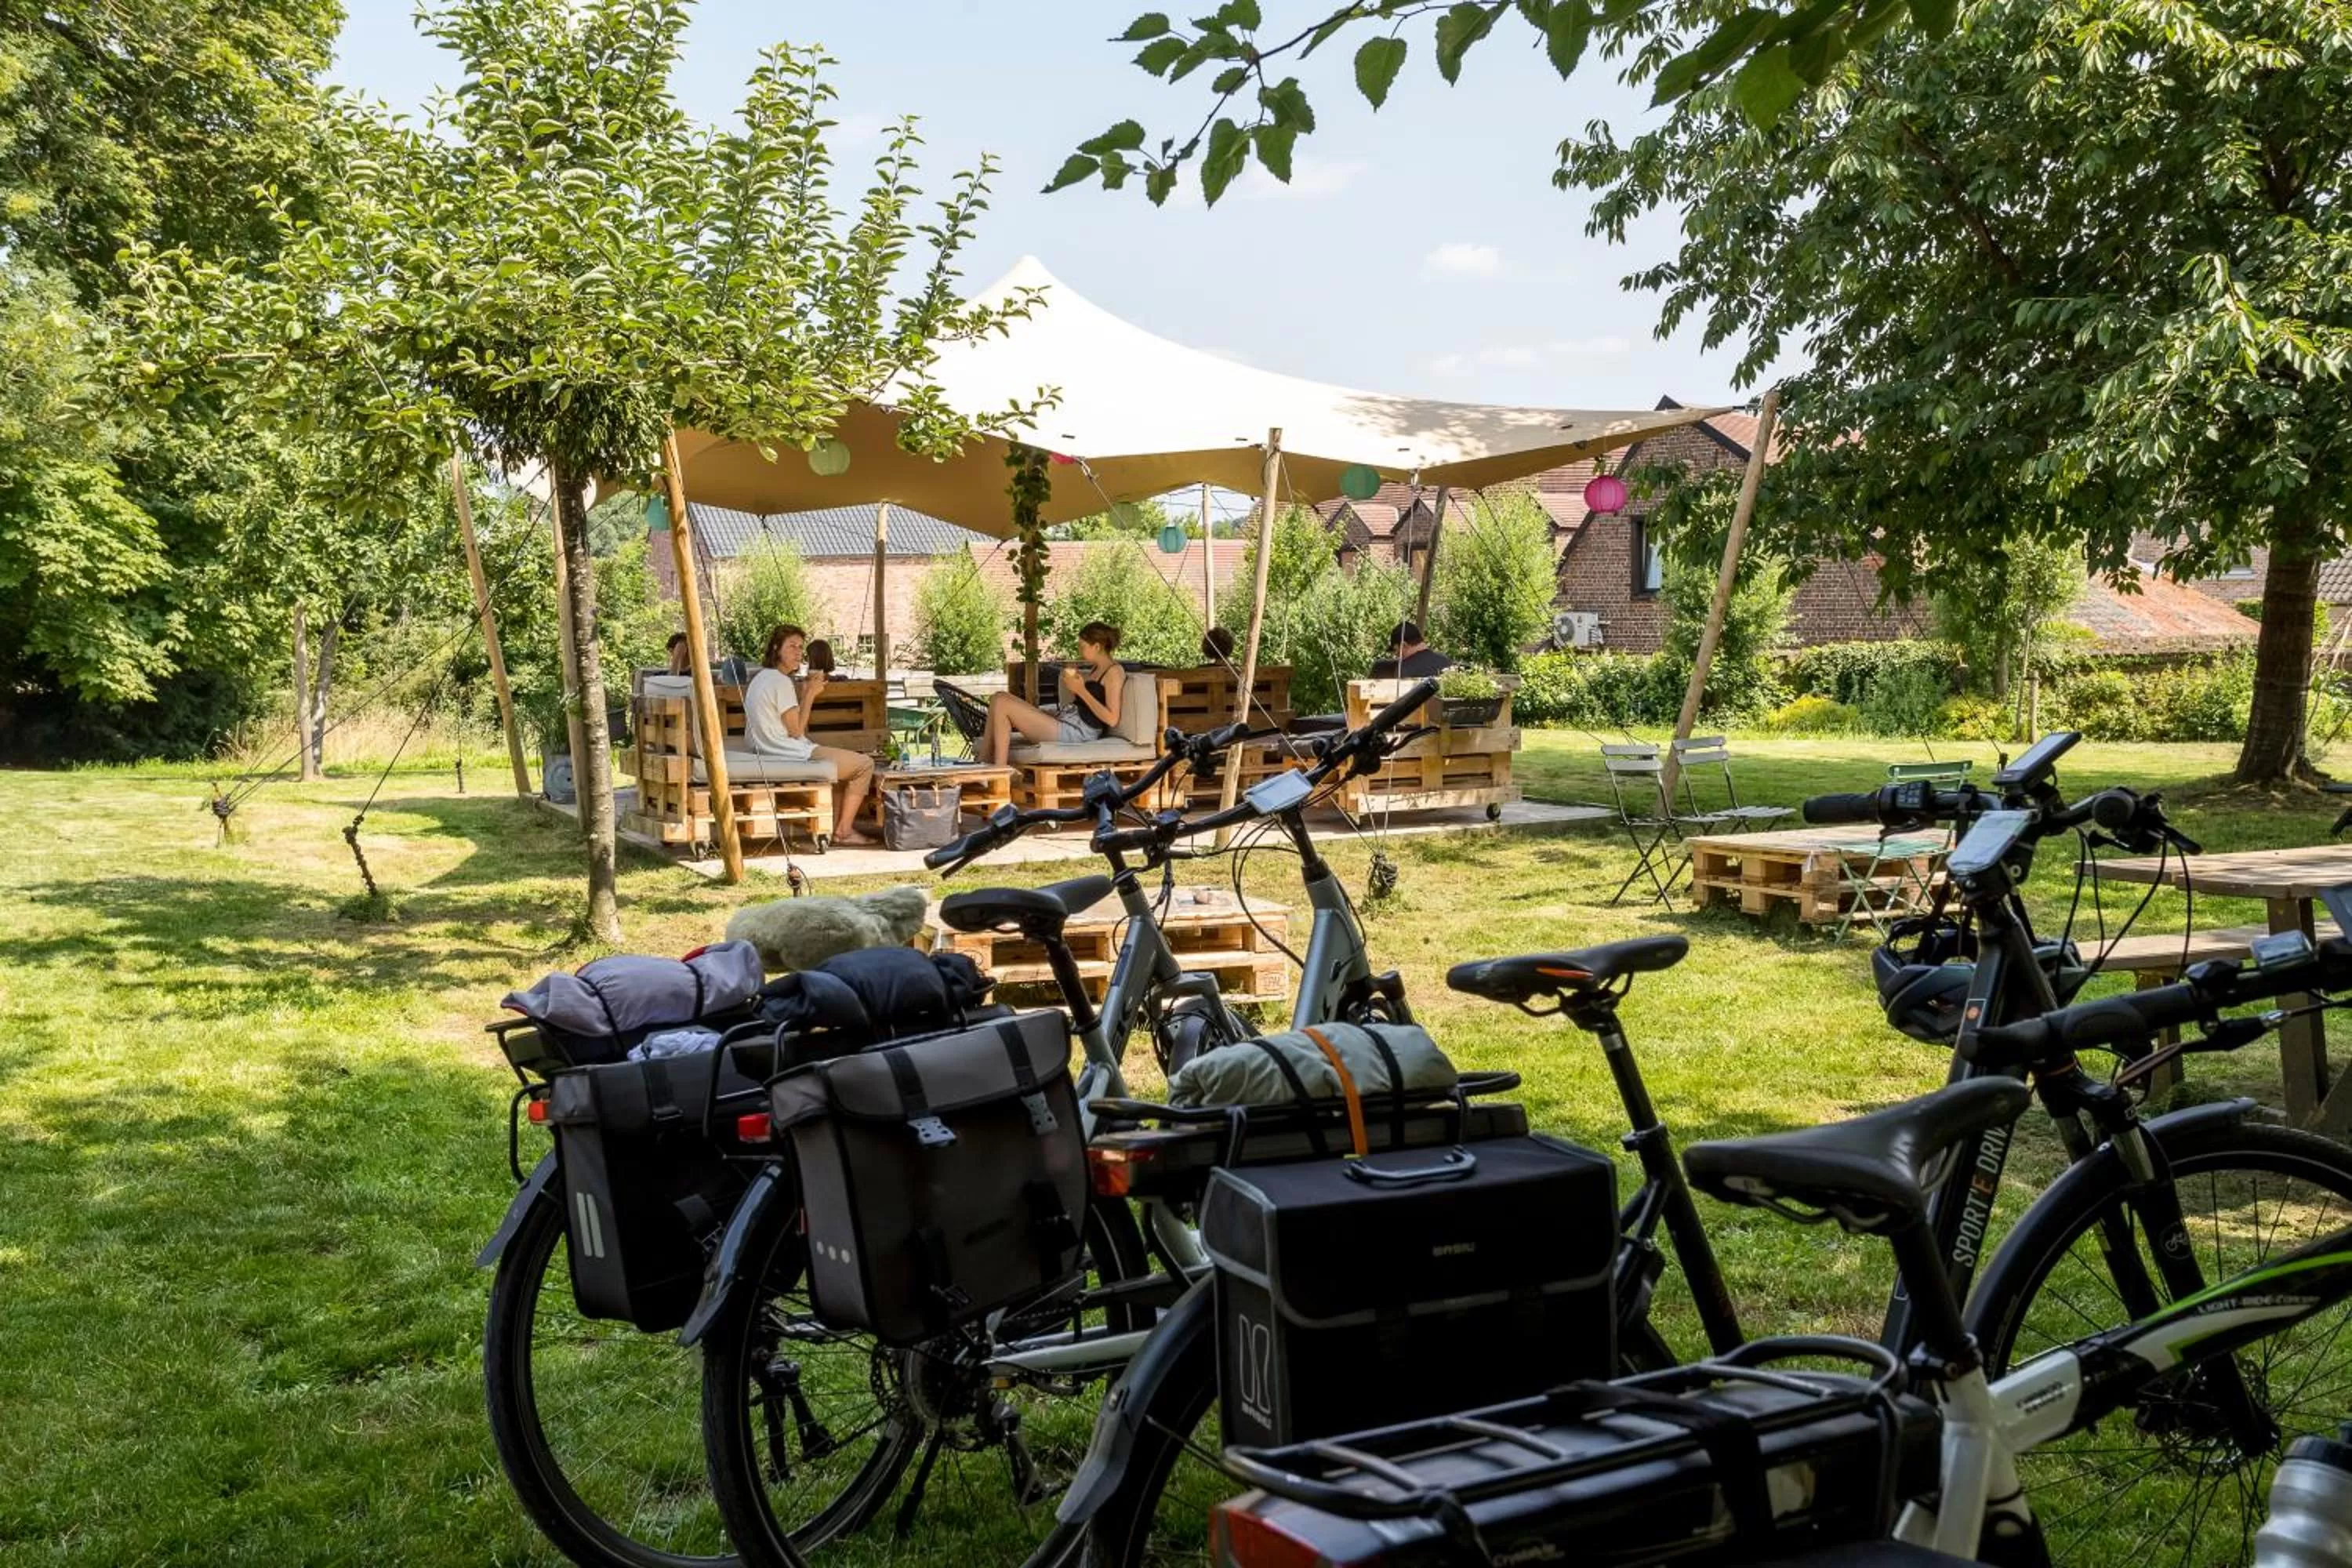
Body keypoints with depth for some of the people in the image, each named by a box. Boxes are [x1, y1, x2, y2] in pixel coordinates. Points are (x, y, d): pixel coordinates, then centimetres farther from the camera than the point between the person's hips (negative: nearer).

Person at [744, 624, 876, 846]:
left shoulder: (760, 678, 15)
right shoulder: (781, 681, -17)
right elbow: (796, 731, -16)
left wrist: (806, 691, 9)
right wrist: (810, 694, -9)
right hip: (791, 757, -11)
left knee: (840, 760, 29)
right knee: (864, 764, -4)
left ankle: (835, 826, 20)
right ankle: (844, 831, 0)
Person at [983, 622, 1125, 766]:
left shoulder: (1114, 672, -8)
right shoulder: (1096, 669, 20)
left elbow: (1112, 719, -17)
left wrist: (1081, 690, -14)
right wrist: (1072, 682, 7)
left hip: (1077, 731, -10)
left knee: (1002, 704, -13)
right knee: (999, 699, 7)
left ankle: (1000, 769, -12)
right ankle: (984, 764, -2)